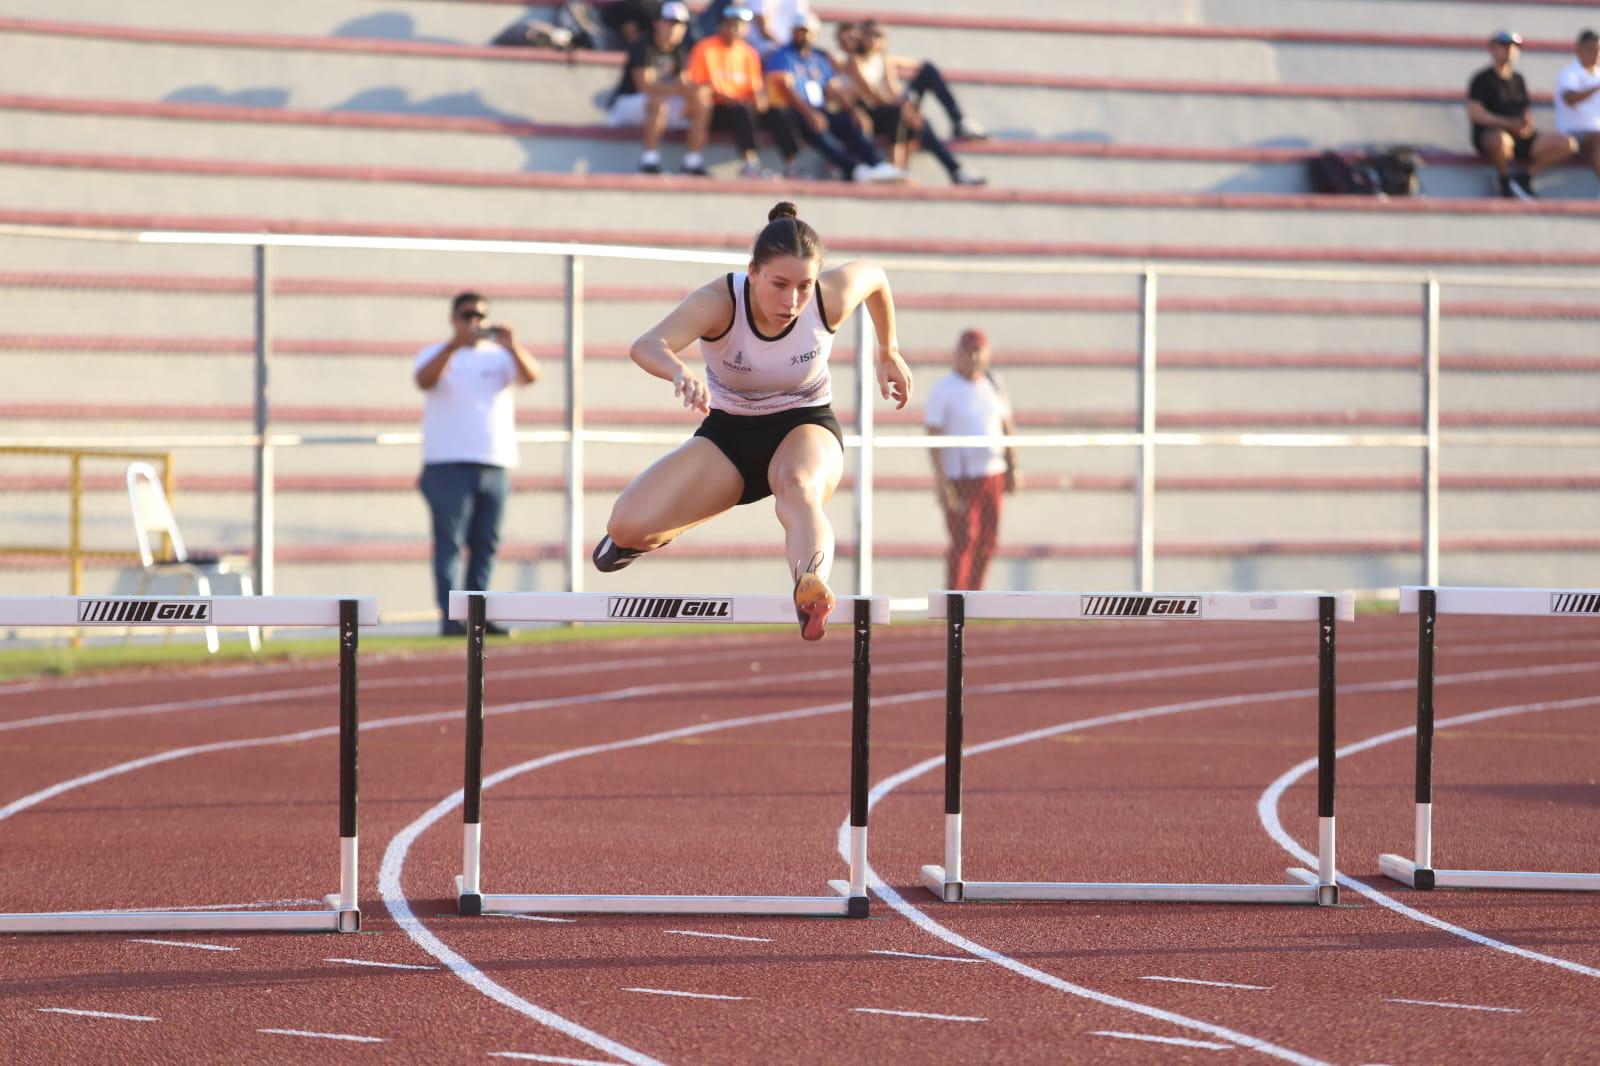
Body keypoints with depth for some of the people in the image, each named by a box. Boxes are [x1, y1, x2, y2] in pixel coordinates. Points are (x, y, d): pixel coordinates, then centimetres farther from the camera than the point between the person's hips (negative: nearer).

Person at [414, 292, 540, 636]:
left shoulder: (499, 356, 14)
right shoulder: (436, 354, 6)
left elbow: (530, 376, -4)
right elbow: (424, 380, -16)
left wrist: (512, 347, -24)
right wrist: (455, 344, -29)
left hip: (495, 465, 4)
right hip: (449, 464, -4)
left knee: (485, 544, 5)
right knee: (450, 542, -10)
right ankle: (450, 617, -15)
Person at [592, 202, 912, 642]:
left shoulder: (832, 298, -22)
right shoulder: (718, 303, -29)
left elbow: (875, 275, 3)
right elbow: (646, 346, -46)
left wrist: (889, 354, 14)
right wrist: (680, 372, -69)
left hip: (805, 427, -1)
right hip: (728, 432, 1)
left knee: (799, 488, -39)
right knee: (627, 527, -13)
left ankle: (811, 595, -70)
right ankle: (656, 533, 28)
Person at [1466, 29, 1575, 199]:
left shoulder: (1517, 80, 19)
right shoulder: (1483, 79, -2)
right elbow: (1474, 113, -14)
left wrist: (1528, 125, -5)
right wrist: (1510, 123, -21)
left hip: (1520, 137, 7)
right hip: (1489, 135, -6)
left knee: (1566, 145, -9)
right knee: (1500, 140, -44)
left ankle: (1523, 175, 0)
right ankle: (1505, 180, -15)